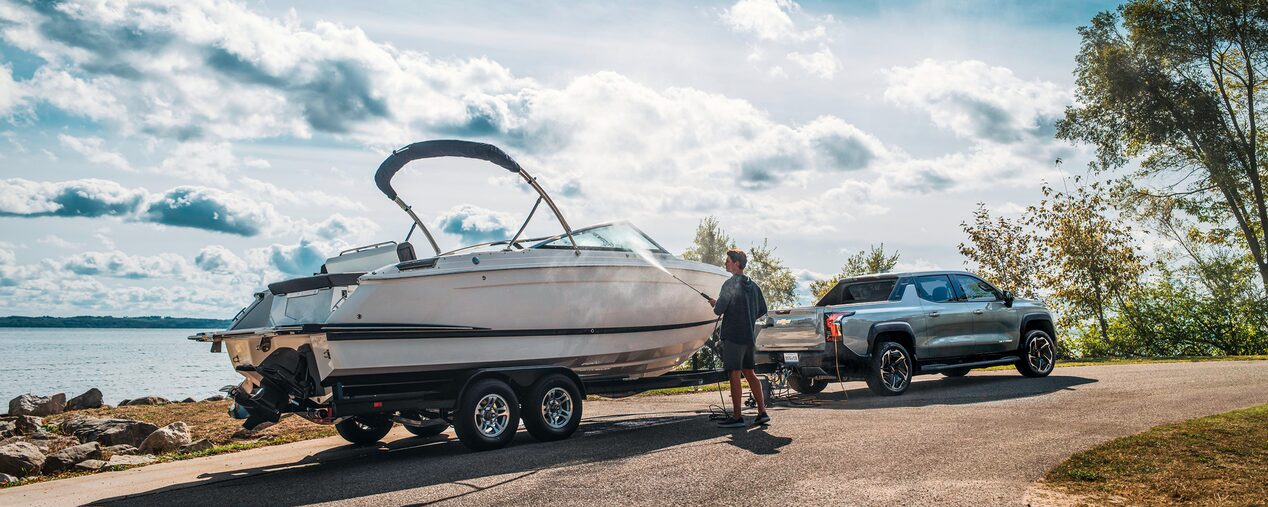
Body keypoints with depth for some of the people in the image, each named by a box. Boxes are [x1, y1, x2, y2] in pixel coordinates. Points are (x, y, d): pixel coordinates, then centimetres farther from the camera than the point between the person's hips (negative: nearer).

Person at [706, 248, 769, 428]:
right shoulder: (752, 285, 13)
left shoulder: (730, 284, -12)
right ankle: (762, 412, 12)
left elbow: (718, 310, -16)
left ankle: (737, 417, -2)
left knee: (735, 376, -4)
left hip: (733, 336, -8)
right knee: (749, 373, 15)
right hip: (750, 336, 8)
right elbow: (762, 310, 19)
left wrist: (715, 303, 5)